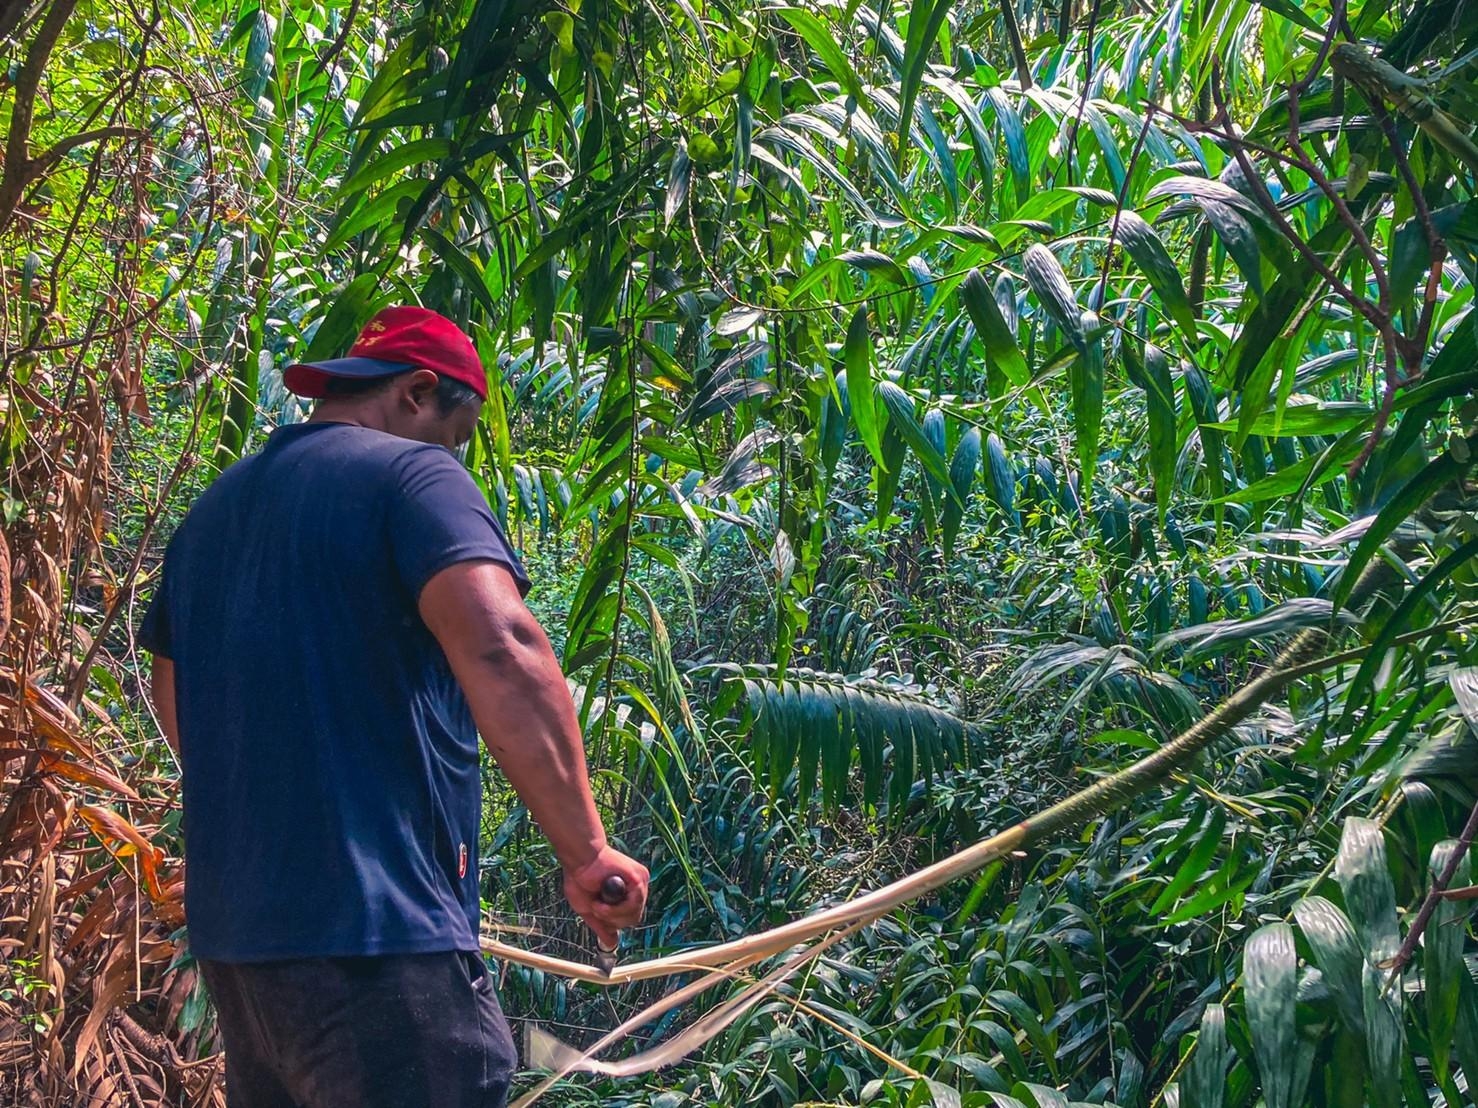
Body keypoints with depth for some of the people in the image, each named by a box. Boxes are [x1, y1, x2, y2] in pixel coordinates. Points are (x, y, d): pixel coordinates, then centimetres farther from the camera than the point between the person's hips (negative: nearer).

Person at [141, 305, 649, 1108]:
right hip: (371, 929, -8)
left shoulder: (213, 509, 17)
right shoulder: (412, 473, -6)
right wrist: (585, 852, -20)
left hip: (230, 928, 9)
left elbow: (172, 695, 27)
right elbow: (500, 650, -23)